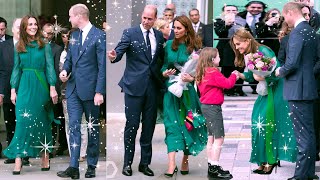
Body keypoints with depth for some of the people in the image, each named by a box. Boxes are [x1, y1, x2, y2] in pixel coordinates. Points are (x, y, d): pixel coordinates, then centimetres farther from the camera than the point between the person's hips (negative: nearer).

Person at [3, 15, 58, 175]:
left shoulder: (44, 45, 2)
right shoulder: (19, 47, 8)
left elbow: (49, 67, 0)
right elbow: (16, 69, 11)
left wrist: (52, 88, -7)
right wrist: (13, 90, 5)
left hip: (41, 86, -1)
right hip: (24, 87, 1)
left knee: (42, 121, 4)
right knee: (23, 121, -6)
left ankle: (45, 157, 11)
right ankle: (18, 159, -9)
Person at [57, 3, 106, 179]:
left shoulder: (99, 36, -10)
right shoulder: (74, 35, 11)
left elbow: (102, 66, -12)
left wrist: (99, 92, -16)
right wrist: (65, 70, -2)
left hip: (90, 89, -5)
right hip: (73, 88, 5)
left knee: (92, 127, 8)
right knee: (74, 126, -1)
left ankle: (91, 166, 18)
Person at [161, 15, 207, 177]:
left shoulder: (195, 47, -2)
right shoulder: (169, 45, 7)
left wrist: (192, 78, -21)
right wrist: (164, 73, -6)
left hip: (188, 90, -2)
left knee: (188, 124, 5)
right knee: (172, 124, -6)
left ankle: (185, 160, 19)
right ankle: (171, 163, -12)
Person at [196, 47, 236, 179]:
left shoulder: (204, 73, 12)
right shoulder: (213, 72, -17)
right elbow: (227, 84, -16)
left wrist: (231, 78, 6)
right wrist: (234, 76, 1)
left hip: (206, 106, 10)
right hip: (213, 107, -10)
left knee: (211, 137, 15)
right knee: (219, 138, -7)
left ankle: (211, 166, 21)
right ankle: (214, 168, -7)